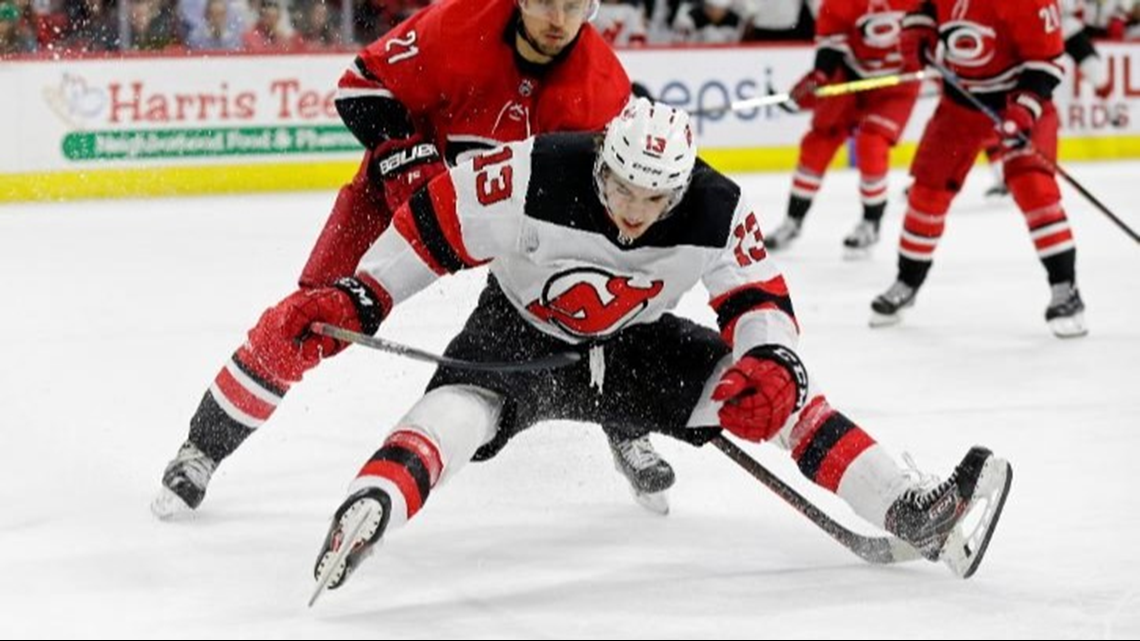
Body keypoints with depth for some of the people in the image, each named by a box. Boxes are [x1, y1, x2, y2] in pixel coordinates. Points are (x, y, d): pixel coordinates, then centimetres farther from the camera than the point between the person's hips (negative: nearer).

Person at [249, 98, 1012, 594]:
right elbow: (432, 226, -19)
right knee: (459, 409, -35)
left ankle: (914, 514, -17)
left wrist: (772, 362, -33)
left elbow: (758, 297, -12)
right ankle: (362, 518, -55)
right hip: (517, 335, -2)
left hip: (632, 345, 3)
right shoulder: (532, 175, -30)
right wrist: (349, 301, -23)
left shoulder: (716, 211, -23)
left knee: (776, 393, -14)